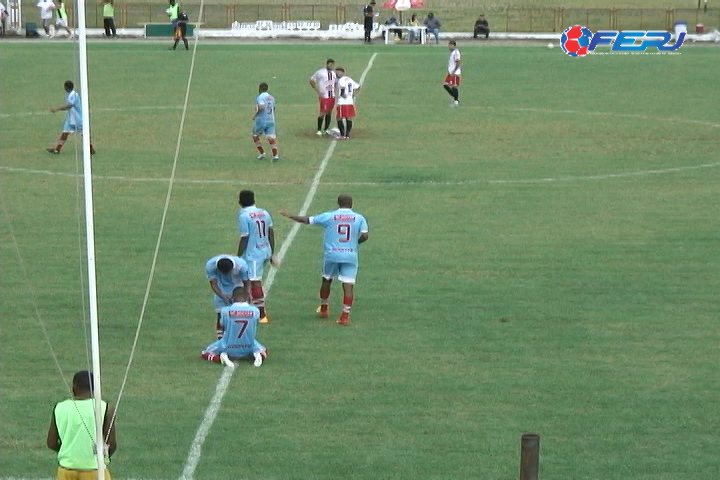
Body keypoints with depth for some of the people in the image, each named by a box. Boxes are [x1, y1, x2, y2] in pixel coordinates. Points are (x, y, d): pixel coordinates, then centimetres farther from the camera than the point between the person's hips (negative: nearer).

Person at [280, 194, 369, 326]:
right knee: (348, 285, -2)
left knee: (326, 280, 21)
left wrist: (289, 216, 17)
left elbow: (307, 220, 4)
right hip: (350, 255, -1)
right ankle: (345, 315, -10)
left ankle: (323, 309, 36)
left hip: (331, 254, 1)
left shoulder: (329, 216, 0)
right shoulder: (359, 218, 1)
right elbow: (364, 236, -8)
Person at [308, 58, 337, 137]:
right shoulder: (321, 72, -11)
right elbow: (311, 80, -6)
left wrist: (334, 90, 10)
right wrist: (317, 90, -12)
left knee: (329, 113, 10)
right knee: (323, 113, -7)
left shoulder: (334, 73, 10)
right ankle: (319, 130, 3)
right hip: (324, 96, -7)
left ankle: (326, 130, 19)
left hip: (332, 96, 7)